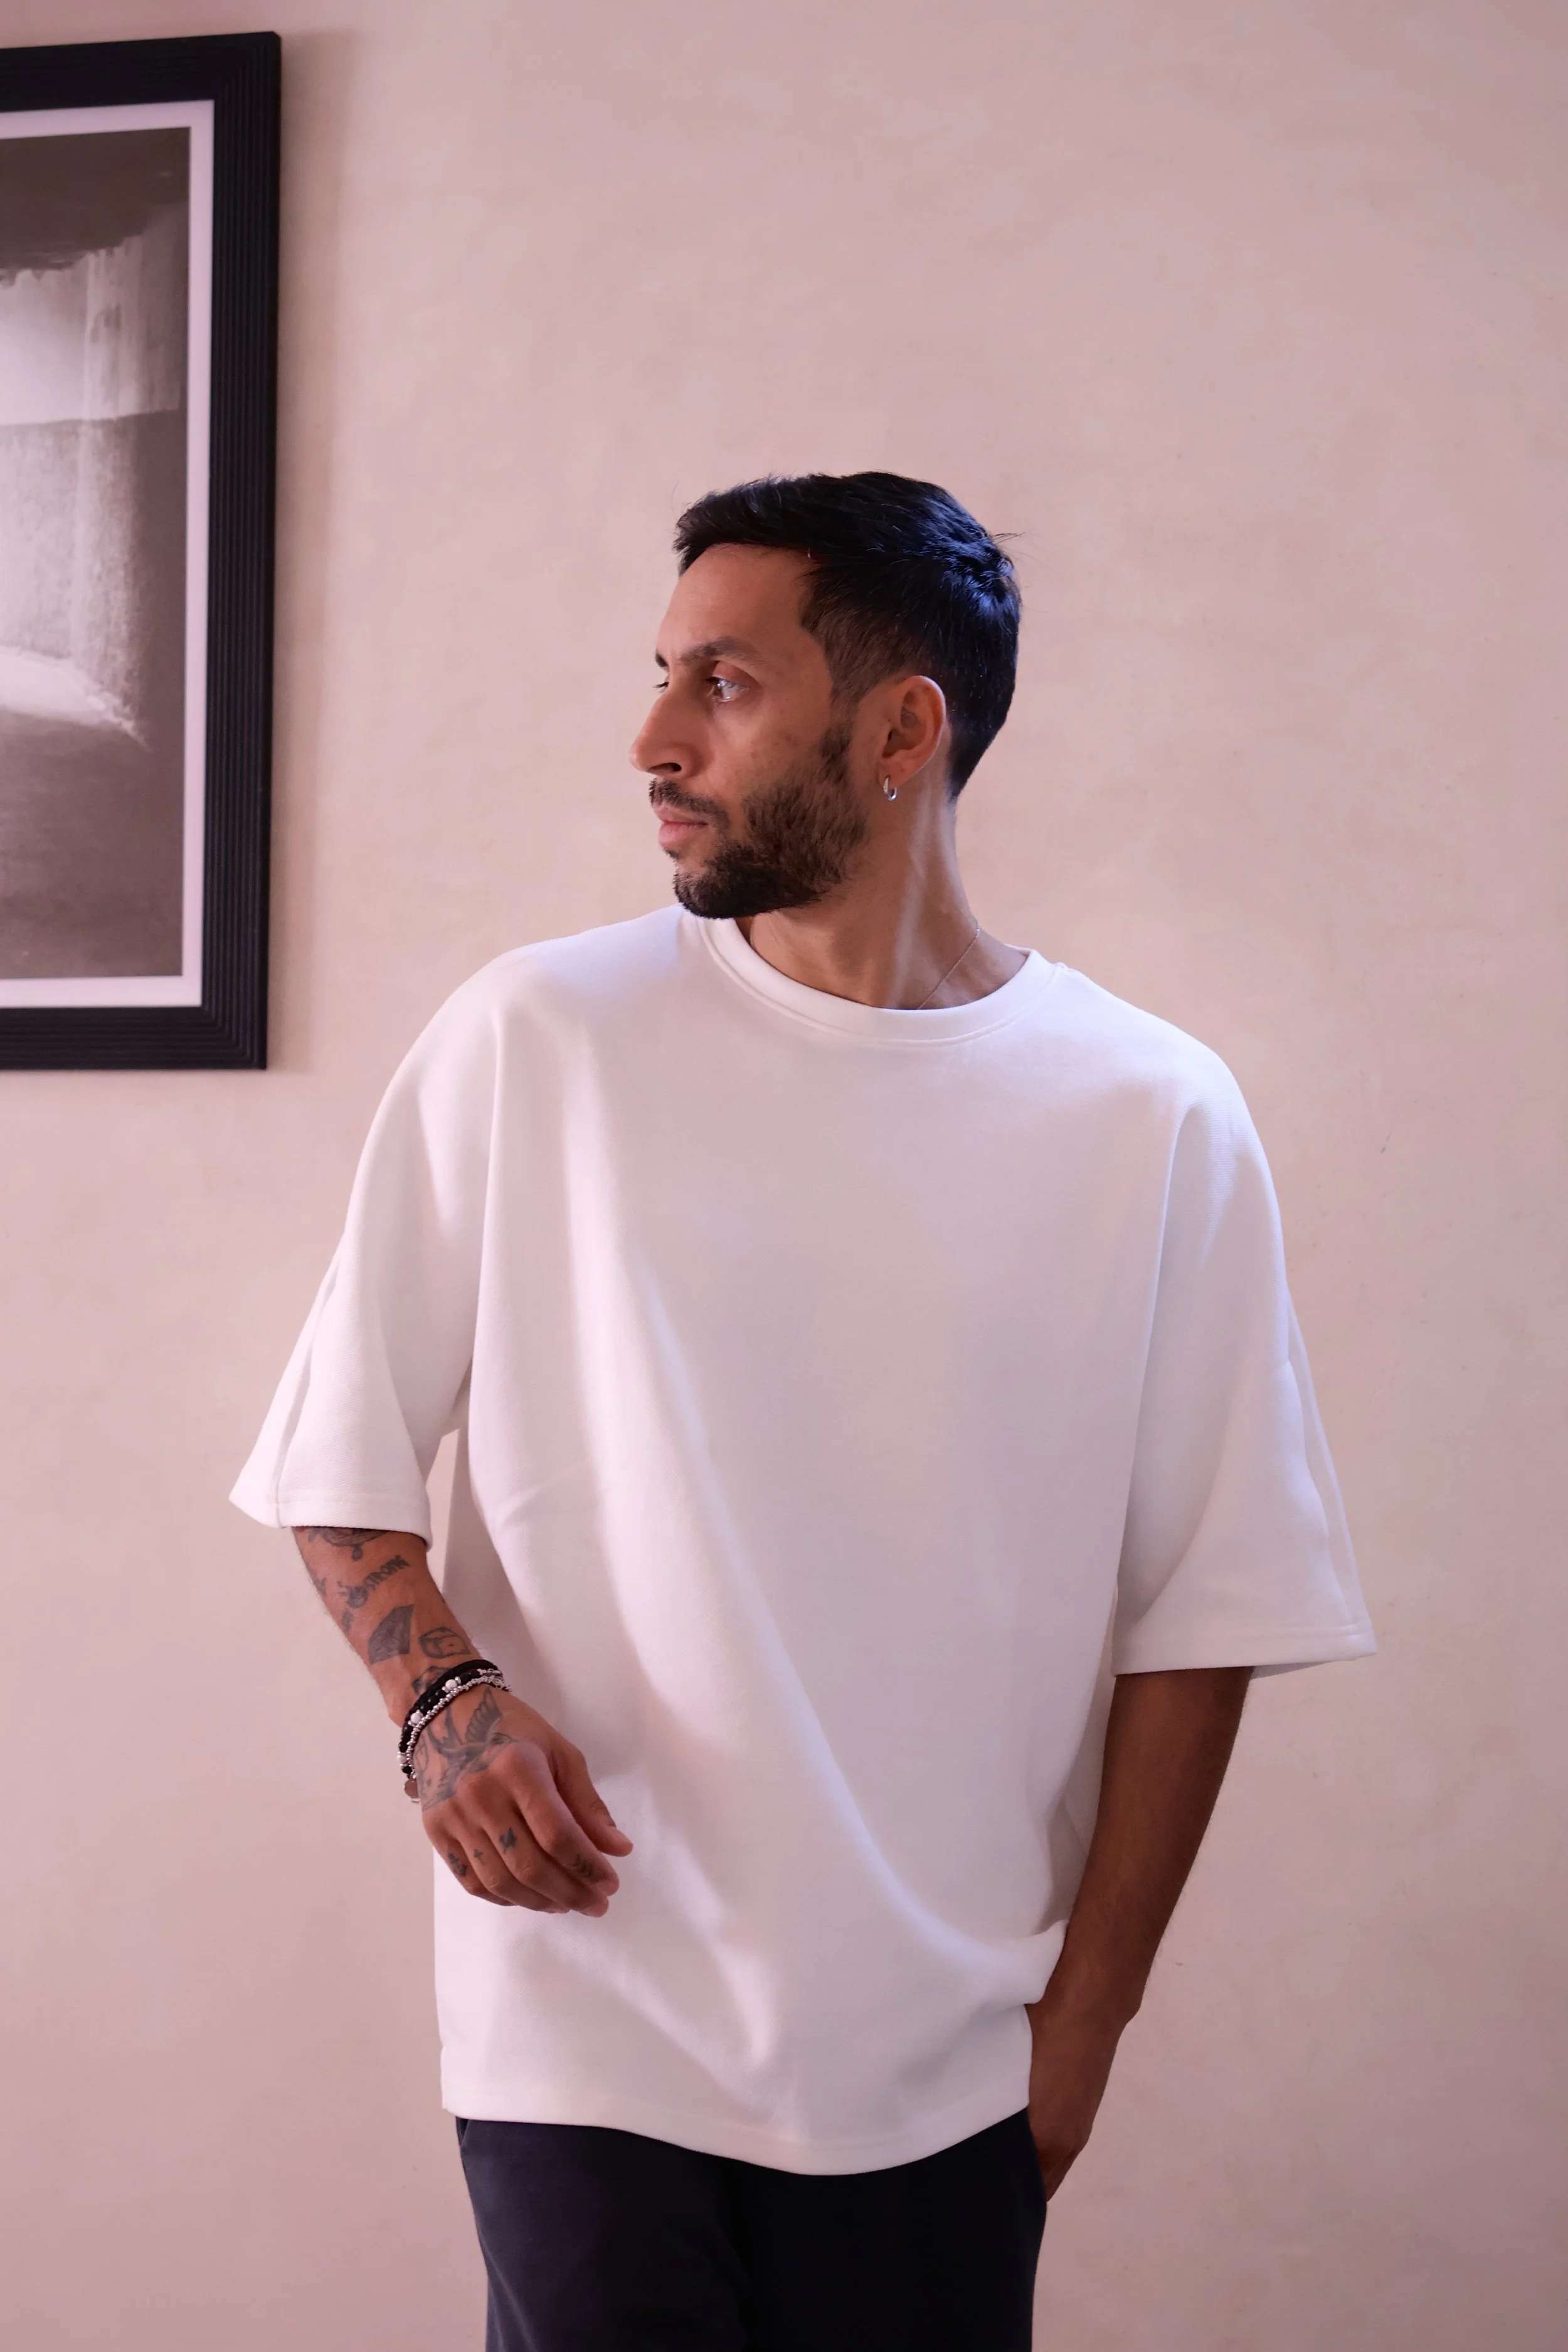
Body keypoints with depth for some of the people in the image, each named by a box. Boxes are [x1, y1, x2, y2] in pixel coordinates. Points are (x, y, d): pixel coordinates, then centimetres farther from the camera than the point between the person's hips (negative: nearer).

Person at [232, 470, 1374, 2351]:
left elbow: (1201, 1609, 1)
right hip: (585, 2008, 0)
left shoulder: (1153, 1119, -2)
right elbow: (336, 1455, 5)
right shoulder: (535, 1042, -2)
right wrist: (441, 1693, -13)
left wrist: (1089, 2014, 0)